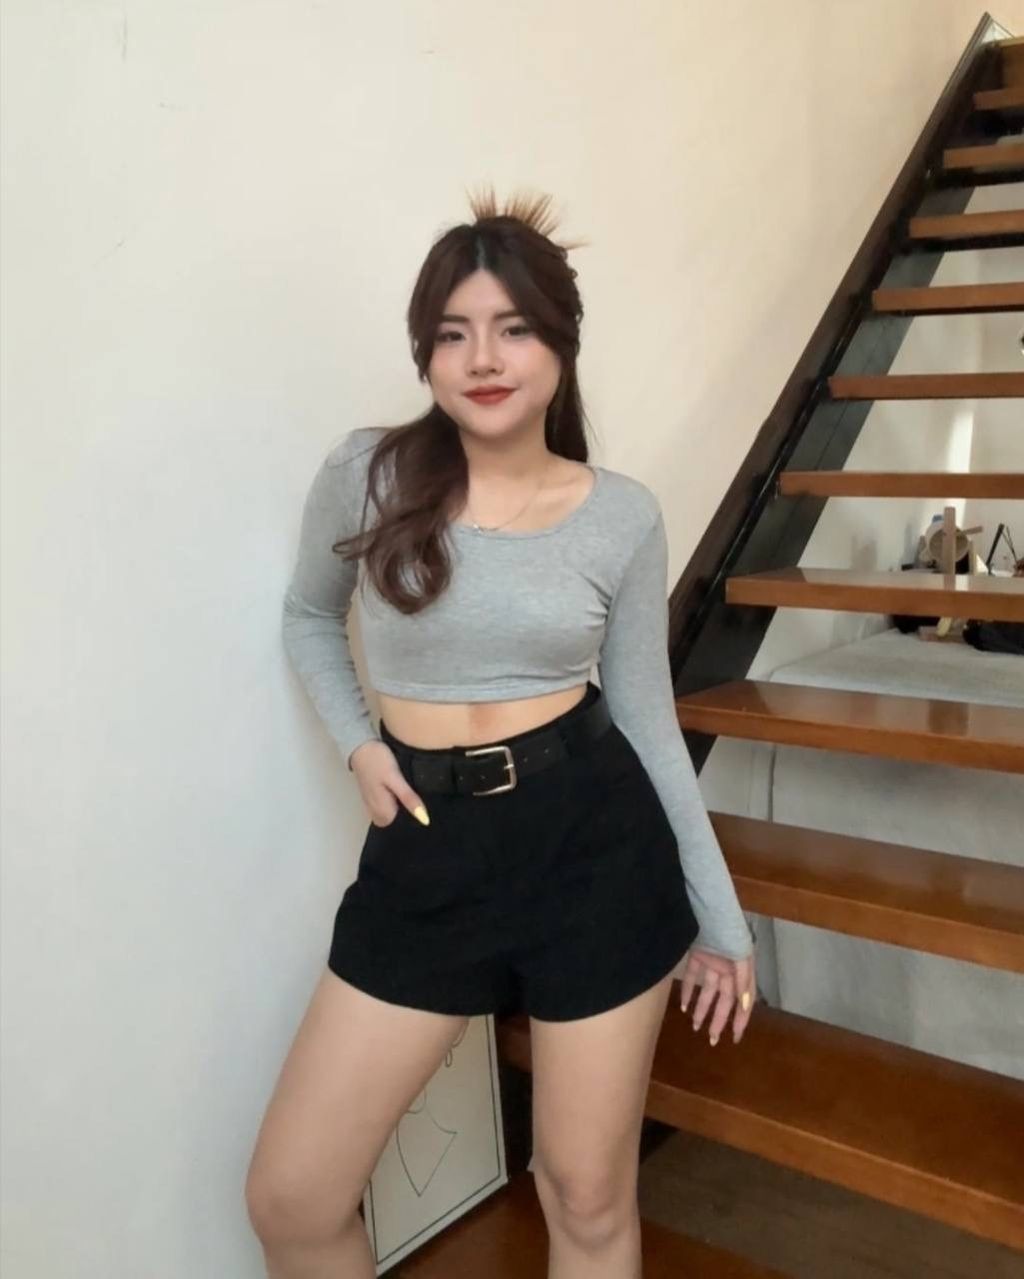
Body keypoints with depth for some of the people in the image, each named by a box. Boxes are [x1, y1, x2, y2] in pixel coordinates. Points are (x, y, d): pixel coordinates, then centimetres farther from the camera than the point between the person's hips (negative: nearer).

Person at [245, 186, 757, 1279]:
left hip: (596, 843, 0)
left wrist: (717, 915, 7)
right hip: (426, 857, 1)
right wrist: (357, 744, -2)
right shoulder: (368, 472, -4)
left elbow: (648, 719, 5)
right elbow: (308, 617, 15)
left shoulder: (625, 516, -2)